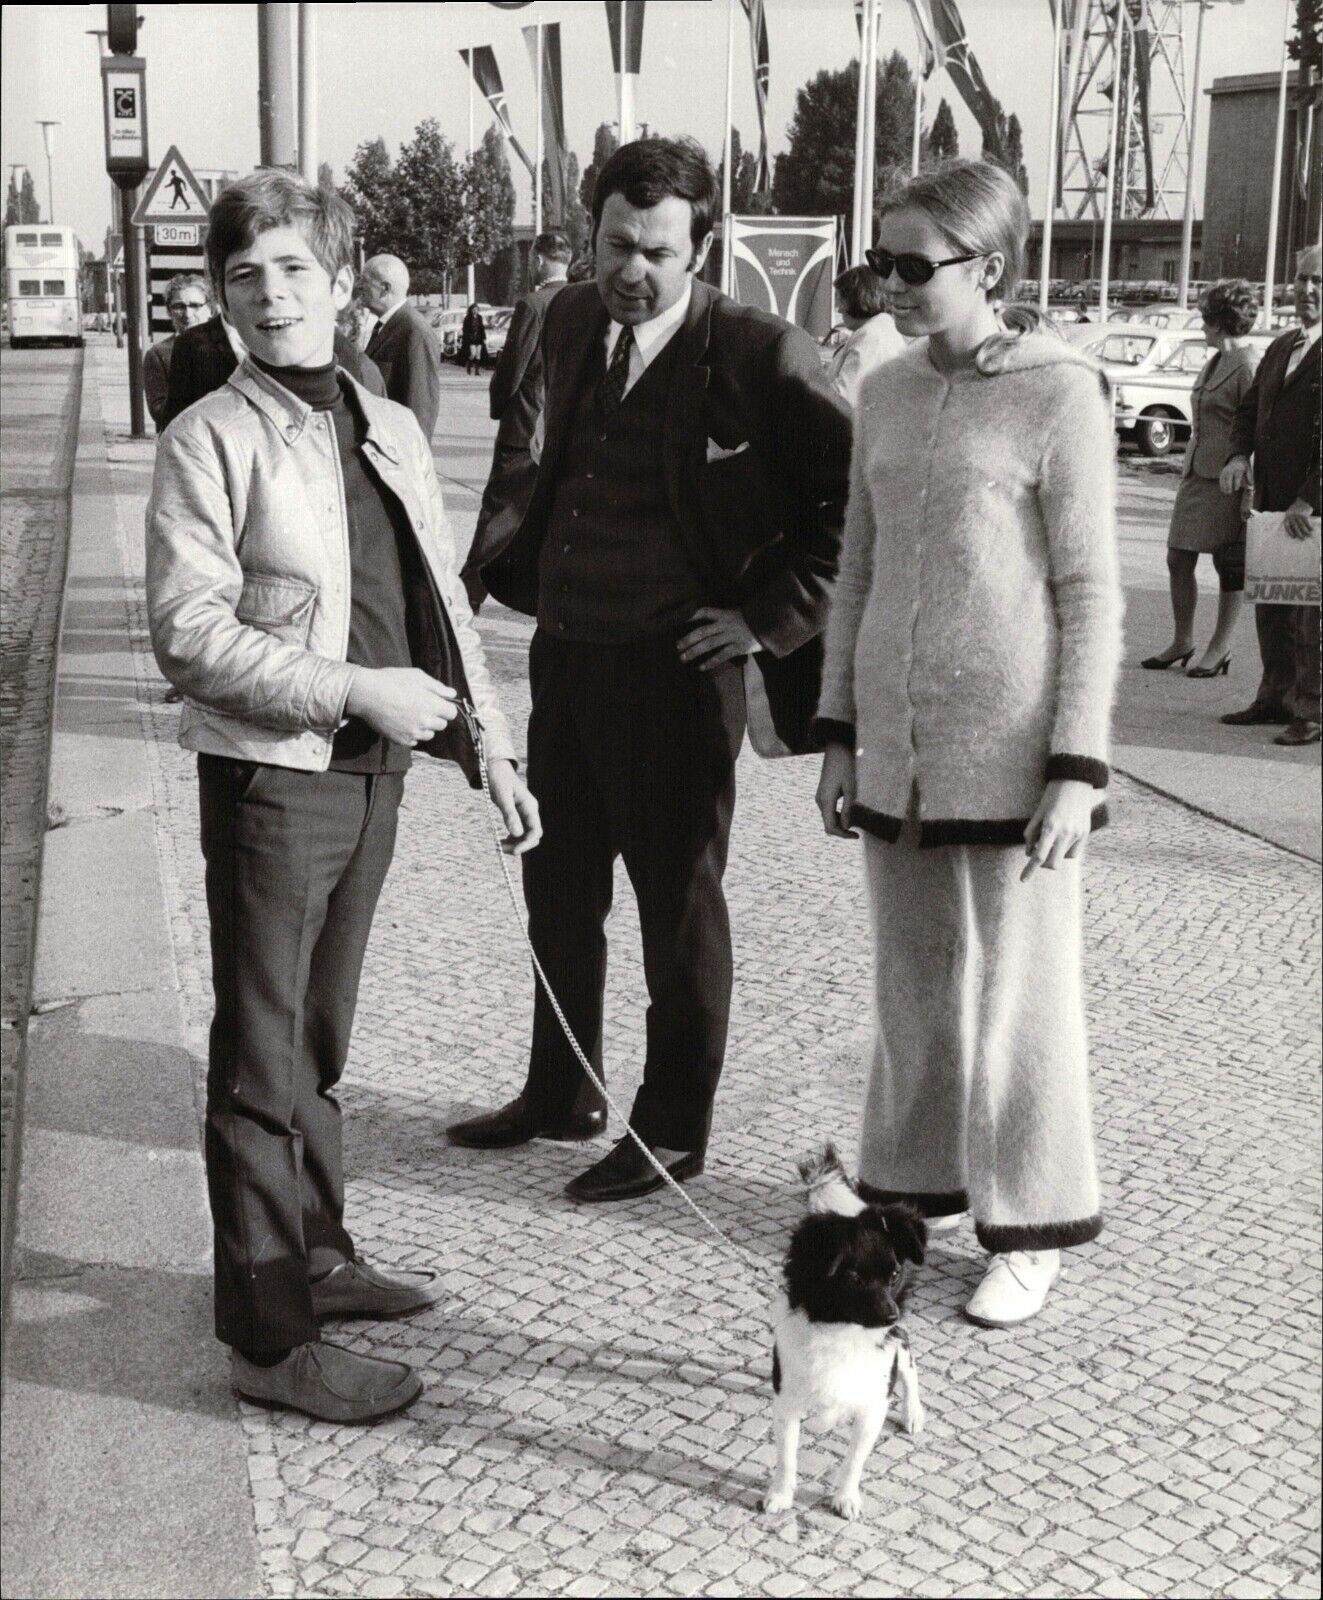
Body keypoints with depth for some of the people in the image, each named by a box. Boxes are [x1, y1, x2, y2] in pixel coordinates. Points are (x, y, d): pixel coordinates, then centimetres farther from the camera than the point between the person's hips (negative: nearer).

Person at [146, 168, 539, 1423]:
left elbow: (440, 607, 15)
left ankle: (315, 1254, 36)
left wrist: (490, 749, 11)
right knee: (262, 1060, 1)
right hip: (273, 778, -6)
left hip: (373, 768, 6)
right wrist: (354, 690, -19)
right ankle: (268, 1337, 10)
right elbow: (188, 634, -16)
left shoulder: (391, 430, 10)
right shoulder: (211, 442, -10)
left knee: (318, 1038, 20)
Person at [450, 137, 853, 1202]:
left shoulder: (761, 356, -14)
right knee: (559, 886, 19)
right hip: (564, 651, 7)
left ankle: (671, 1134, 21)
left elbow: (855, 496, -12)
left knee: (679, 905, 6)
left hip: (674, 667, -7)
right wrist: (520, 564, 12)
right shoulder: (571, 322, 7)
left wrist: (774, 615, -13)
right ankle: (561, 1097, 37)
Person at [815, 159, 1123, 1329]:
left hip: (1008, 751, -5)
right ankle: (917, 1186, 30)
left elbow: (1091, 596, -8)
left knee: (1018, 990, 4)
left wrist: (1078, 768, -12)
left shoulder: (1059, 395, -8)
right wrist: (839, 735, 11)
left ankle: (1030, 1232, 18)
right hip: (896, 745, 5)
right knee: (913, 983, 14)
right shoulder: (887, 395, 8)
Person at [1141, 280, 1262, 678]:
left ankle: (1220, 649, 12)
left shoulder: (1249, 367, -14)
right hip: (1196, 474, 9)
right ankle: (1182, 641, 19)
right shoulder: (1215, 362, 14)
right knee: (1178, 560, 8)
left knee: (1230, 569, 3)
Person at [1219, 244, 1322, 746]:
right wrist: (1238, 456, -1)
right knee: (1269, 603, 13)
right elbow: (1249, 409, 19)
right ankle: (1276, 697, 24)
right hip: (1271, 500, 8)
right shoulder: (1281, 347, 15)